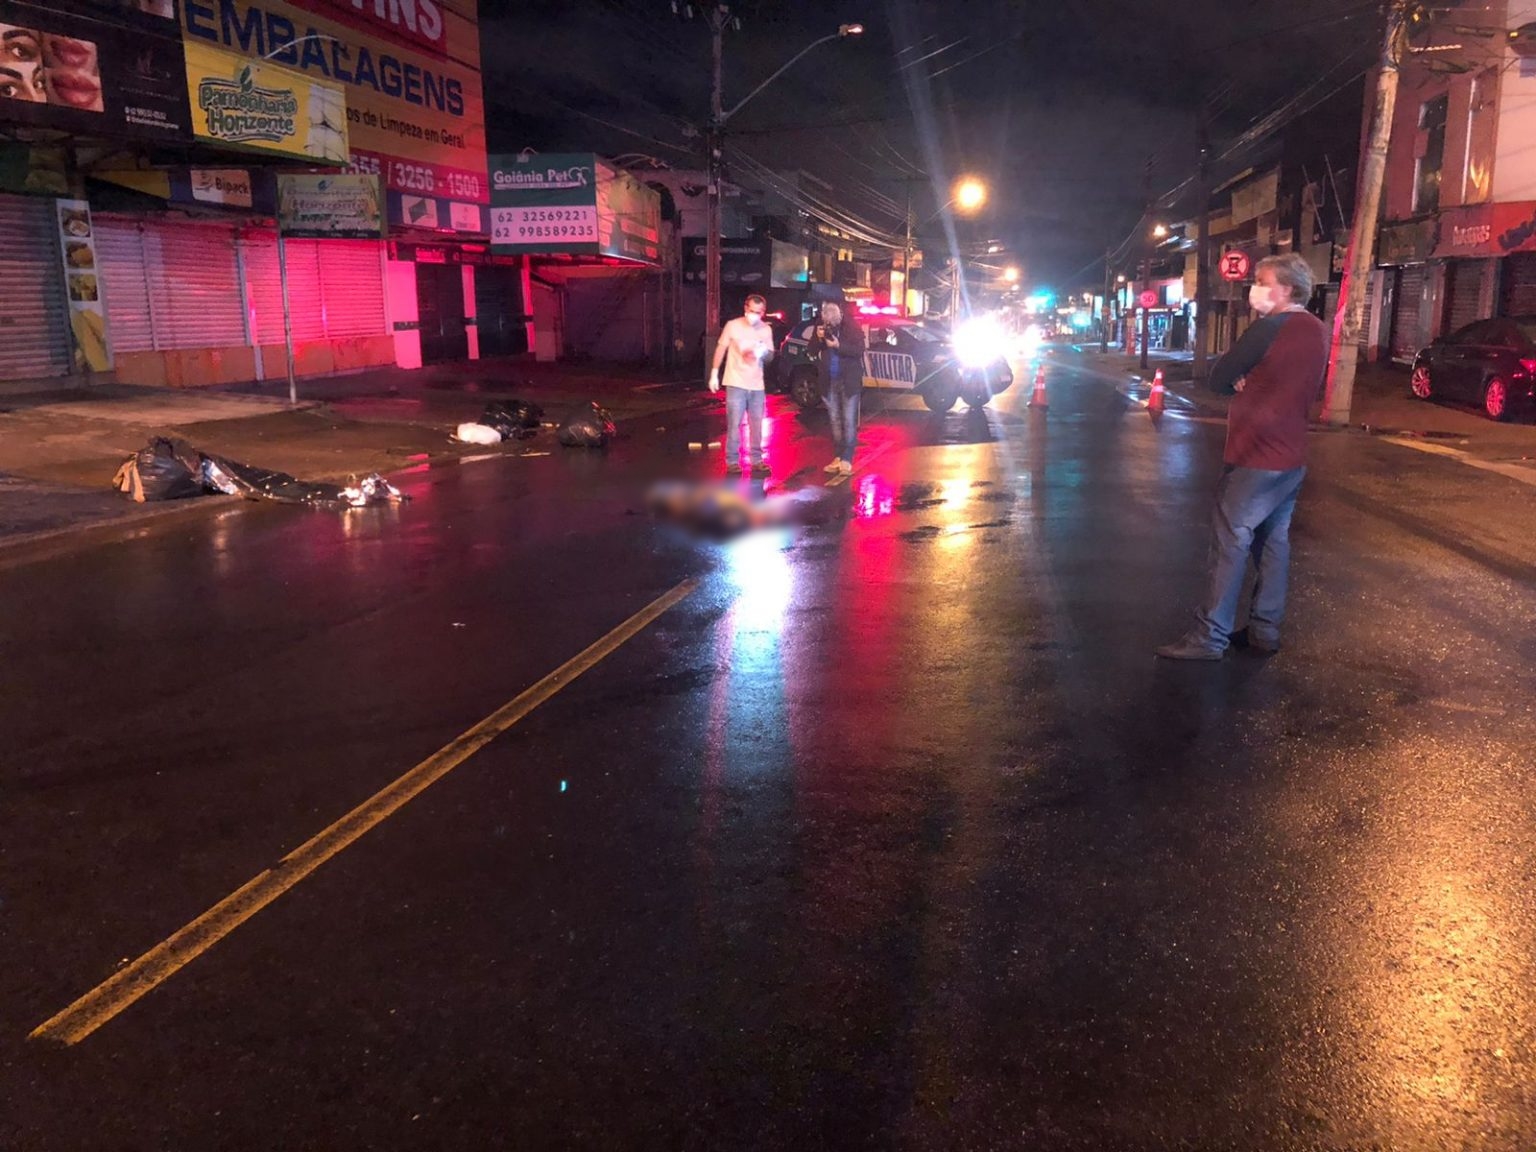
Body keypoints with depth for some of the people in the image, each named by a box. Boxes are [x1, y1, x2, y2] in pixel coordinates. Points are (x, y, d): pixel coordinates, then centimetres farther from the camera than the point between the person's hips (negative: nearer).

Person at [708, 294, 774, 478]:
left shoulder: (766, 330, 3)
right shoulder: (733, 326, -6)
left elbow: (769, 356, 8)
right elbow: (721, 349, 1)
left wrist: (764, 353, -16)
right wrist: (714, 374, 0)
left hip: (757, 384, 4)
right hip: (735, 383, -3)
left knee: (757, 425, 7)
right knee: (734, 424, -5)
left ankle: (757, 460, 17)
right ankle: (732, 462, 1)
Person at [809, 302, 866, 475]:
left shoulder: (851, 325, -9)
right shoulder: (821, 327, 1)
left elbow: (859, 350, -14)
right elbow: (812, 351, 3)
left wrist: (838, 345, -26)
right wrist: (818, 338, -16)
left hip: (850, 381, -4)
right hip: (830, 381, 4)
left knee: (849, 421, -6)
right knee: (835, 421, 9)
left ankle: (846, 460, -7)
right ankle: (837, 457, 14)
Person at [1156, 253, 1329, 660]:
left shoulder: (1269, 328, -16)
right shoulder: (1317, 332, 12)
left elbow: (1218, 378, -12)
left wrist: (1239, 382, 6)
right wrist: (1248, 382, 4)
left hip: (1256, 457, -9)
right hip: (1291, 457, 9)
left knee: (1231, 542, -6)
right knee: (1273, 541, 12)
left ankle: (1210, 637, -4)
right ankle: (1265, 630, 16)